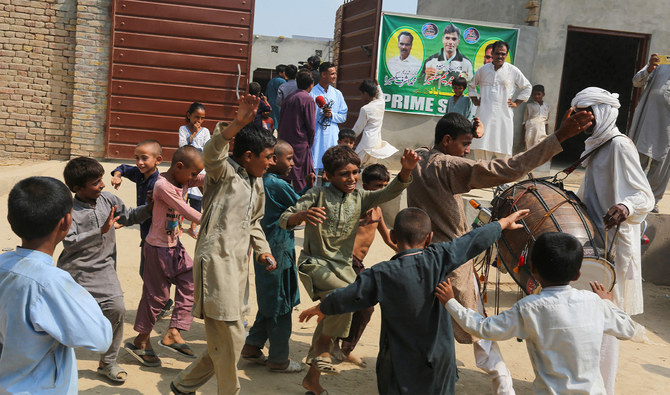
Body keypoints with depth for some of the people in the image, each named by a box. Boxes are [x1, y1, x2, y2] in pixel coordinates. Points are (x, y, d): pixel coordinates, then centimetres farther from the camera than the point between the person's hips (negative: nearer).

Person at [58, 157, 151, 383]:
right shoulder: (69, 210, -13)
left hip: (103, 268, 3)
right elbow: (70, 242, -23)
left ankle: (108, 362, 6)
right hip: (75, 271, -3)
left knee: (116, 309, -12)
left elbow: (129, 216, 14)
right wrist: (101, 231, -29)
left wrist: (149, 208, -3)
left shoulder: (108, 200, 1)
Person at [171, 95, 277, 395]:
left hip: (238, 265, 9)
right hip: (217, 262, -9)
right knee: (230, 339, -5)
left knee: (226, 338, 15)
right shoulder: (224, 172, -7)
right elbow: (211, 154, -32)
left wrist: (262, 250, 13)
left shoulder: (257, 183, 18)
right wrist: (237, 125, -47)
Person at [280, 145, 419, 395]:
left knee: (333, 314, 9)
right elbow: (284, 220, -13)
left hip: (343, 266, 6)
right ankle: (323, 345, -9)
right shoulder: (318, 195, -7)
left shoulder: (359, 198, 6)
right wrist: (302, 215, -36)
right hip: (315, 263, -6)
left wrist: (406, 171, -25)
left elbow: (389, 193, -6)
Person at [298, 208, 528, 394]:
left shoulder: (382, 275, -17)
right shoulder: (438, 260, -13)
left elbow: (346, 298, -8)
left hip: (401, 366, -3)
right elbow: (475, 241, -1)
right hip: (439, 361, 3)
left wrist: (321, 309, 12)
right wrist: (504, 222, 14)